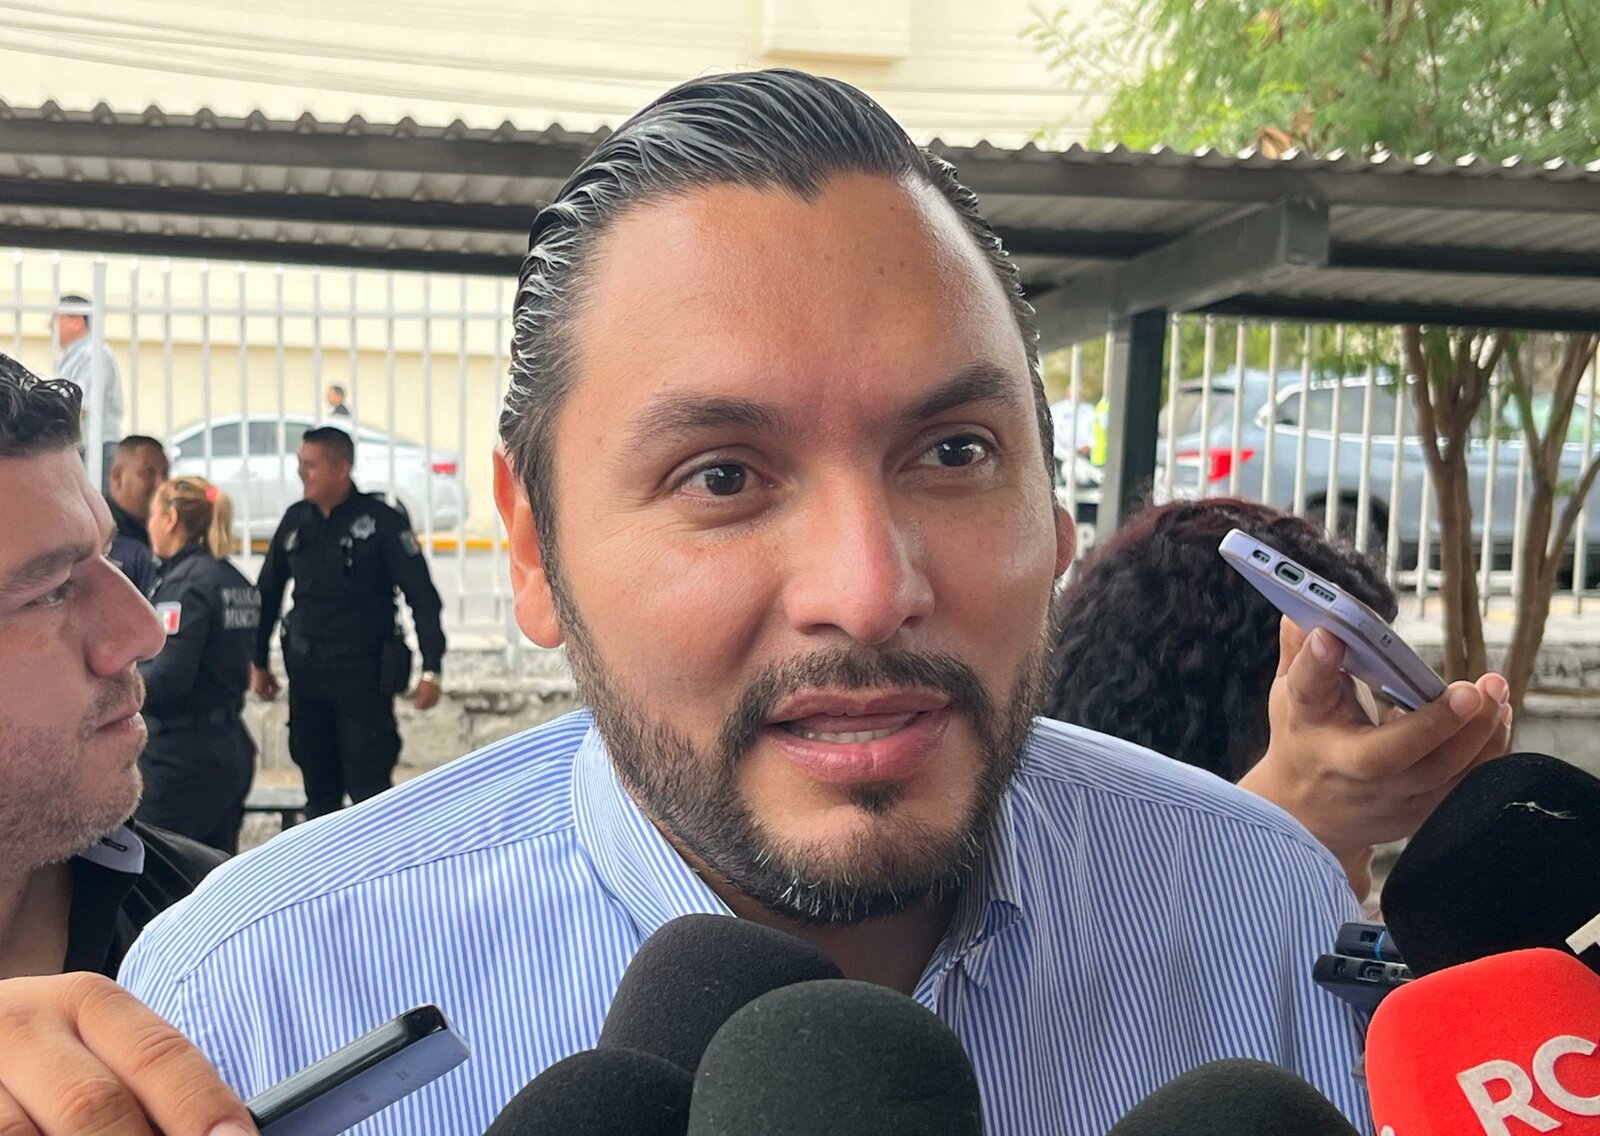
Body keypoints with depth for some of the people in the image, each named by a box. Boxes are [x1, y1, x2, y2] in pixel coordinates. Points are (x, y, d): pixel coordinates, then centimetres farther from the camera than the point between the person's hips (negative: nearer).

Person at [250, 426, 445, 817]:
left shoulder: (381, 522, -10)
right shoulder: (296, 520, 5)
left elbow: (422, 597, -11)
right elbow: (268, 592, 16)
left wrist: (431, 670, -15)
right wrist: (258, 661, 17)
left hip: (363, 672, -5)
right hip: (306, 672, 5)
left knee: (369, 786, -5)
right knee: (318, 787, 13)